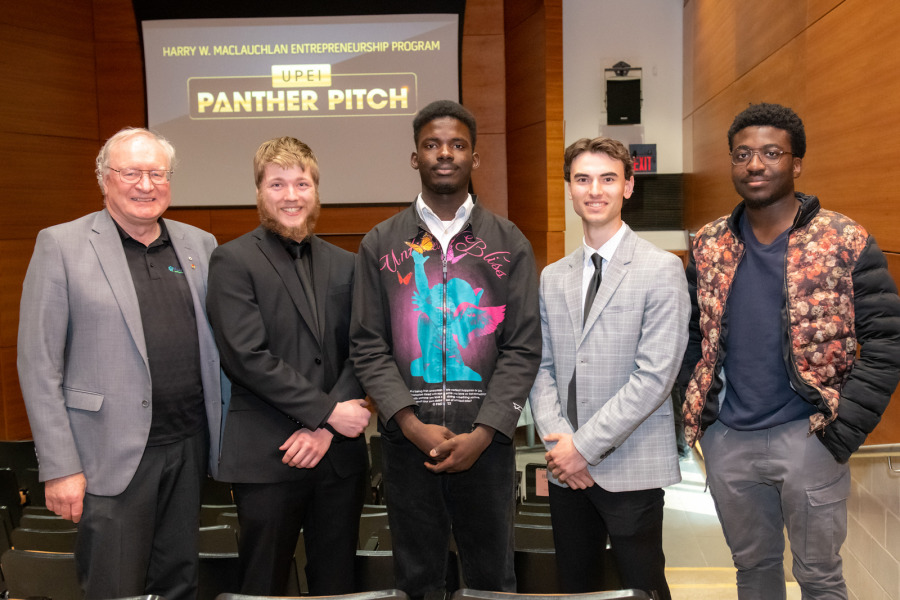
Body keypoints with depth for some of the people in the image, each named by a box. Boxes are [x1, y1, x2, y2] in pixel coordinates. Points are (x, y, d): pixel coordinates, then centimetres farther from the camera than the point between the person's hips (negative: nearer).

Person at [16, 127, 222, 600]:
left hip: (190, 446, 4)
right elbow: (38, 366, -6)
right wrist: (59, 467, -9)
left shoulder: (200, 245, 8)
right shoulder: (61, 245, -4)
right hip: (112, 457, -4)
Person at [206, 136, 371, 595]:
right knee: (263, 586, 9)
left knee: (336, 583, 15)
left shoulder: (344, 265, 11)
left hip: (339, 452, 4)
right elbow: (248, 356, -13)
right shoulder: (233, 261, -3)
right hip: (267, 458, -4)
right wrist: (328, 411, -13)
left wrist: (326, 429, -8)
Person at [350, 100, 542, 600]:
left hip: (486, 440, 0)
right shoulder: (380, 244, 6)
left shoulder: (509, 243, 4)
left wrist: (483, 432, -10)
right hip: (407, 440, 1)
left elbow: (524, 347, -1)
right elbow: (368, 345, 1)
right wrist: (411, 423, -10)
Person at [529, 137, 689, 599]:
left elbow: (654, 375, -14)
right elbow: (542, 366, 9)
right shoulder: (552, 277, 10)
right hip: (566, 468, 5)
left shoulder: (661, 270, -7)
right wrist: (557, 441, -6)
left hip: (631, 467, -4)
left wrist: (586, 446, -14)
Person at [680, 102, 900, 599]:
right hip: (727, 440, 3)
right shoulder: (710, 245, 3)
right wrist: (698, 406, 2)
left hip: (806, 439, -3)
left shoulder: (845, 242, -8)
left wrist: (844, 428, -13)